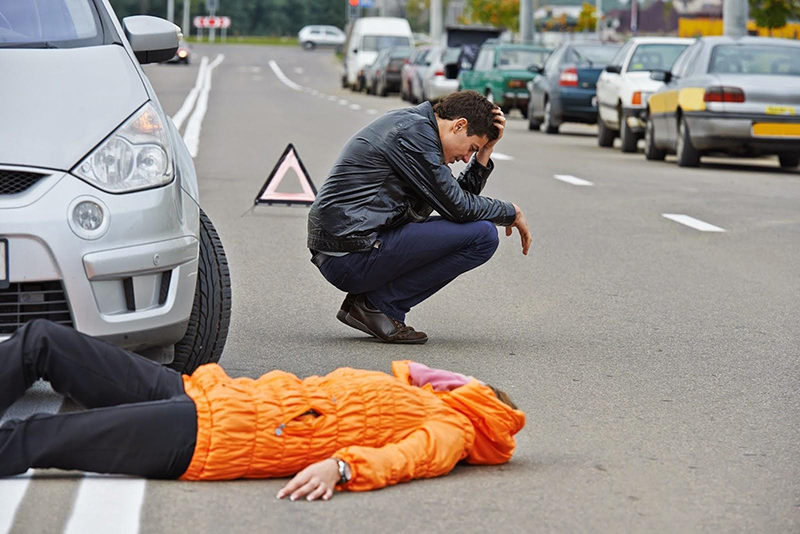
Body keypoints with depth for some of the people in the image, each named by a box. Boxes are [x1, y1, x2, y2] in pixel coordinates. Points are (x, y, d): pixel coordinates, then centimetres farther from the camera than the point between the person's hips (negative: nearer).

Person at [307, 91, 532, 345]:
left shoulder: (417, 127, 18)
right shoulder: (413, 132, -12)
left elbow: (456, 200, 21)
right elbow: (458, 207, -12)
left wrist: (485, 152, 14)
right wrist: (511, 212, 3)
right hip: (352, 256, -11)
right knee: (482, 235, -13)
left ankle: (370, 300, 10)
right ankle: (378, 305, -7)